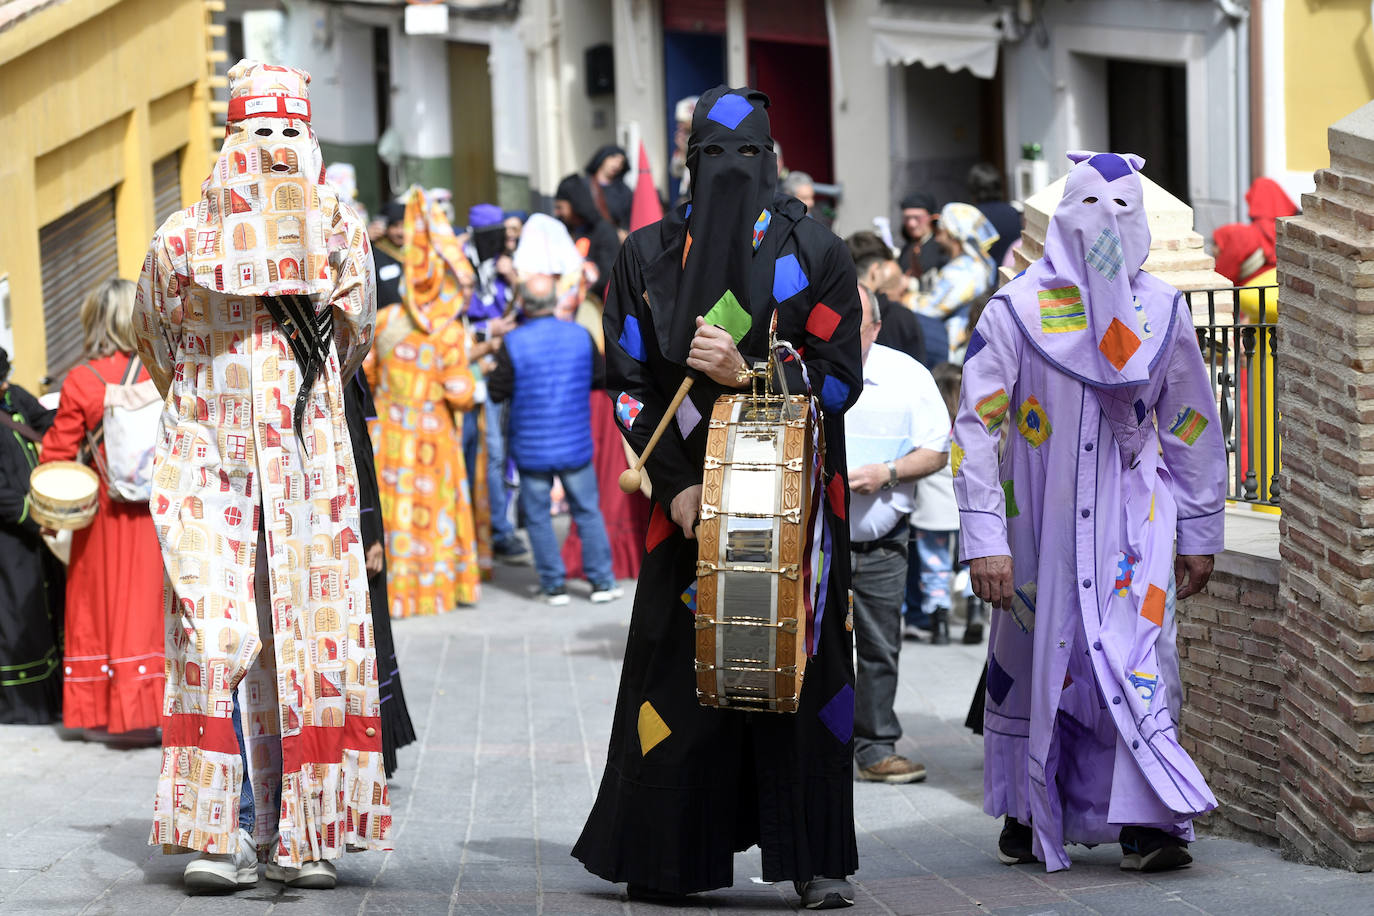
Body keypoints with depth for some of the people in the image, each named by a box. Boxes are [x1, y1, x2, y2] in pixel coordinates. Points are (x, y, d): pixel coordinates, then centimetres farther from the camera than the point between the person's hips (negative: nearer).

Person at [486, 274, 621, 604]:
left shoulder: (514, 343, -13)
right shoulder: (580, 335, -3)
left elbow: (497, 391, -11)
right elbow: (602, 378, 7)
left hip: (532, 448, -2)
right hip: (575, 444, 2)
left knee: (537, 517, 8)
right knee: (588, 512, 12)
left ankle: (554, 585, 9)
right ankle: (601, 581, 12)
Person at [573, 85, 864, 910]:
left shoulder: (816, 253, 2)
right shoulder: (649, 255, 6)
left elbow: (840, 377, -1)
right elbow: (629, 380, 3)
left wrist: (745, 374, -16)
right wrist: (677, 486, -8)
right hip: (689, 498, 1)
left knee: (800, 673, -5)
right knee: (679, 675, 0)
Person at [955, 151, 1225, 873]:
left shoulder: (1161, 311, 2)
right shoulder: (1015, 311, -7)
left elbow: (1191, 427, 12)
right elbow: (974, 428, -9)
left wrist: (1199, 535, 12)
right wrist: (984, 541, -15)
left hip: (1133, 517, 1)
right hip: (1038, 522, -1)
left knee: (1139, 658, -12)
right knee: (1029, 659, 8)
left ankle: (1145, 822, -16)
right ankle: (1024, 817, 24)